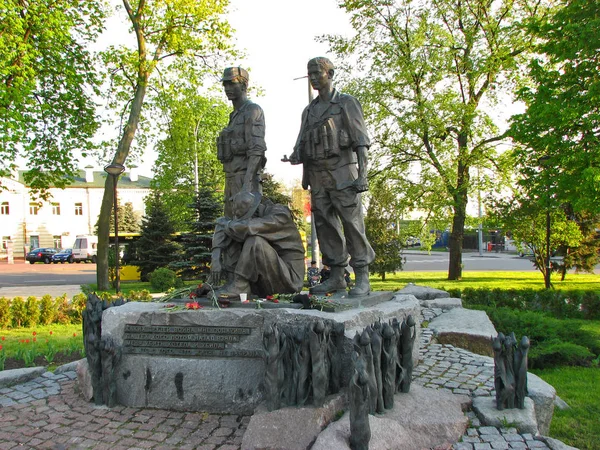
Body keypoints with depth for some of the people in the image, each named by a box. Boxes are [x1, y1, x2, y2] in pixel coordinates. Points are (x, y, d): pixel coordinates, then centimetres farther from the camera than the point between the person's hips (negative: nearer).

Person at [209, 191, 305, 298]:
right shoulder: (249, 215, 3)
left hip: (288, 277, -7)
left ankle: (239, 286, -19)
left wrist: (228, 224, -12)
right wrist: (216, 260, -19)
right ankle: (234, 280, -14)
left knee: (255, 240, -28)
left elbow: (249, 228, -32)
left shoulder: (280, 214, -17)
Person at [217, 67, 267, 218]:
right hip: (233, 179, 10)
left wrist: (247, 183, -28)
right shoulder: (236, 116, 24)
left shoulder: (253, 110, -7)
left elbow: (257, 149, -19)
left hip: (246, 179, -10)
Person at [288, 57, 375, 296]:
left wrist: (362, 175, -14)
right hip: (317, 178, 6)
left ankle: (362, 278, -2)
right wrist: (295, 157, 0)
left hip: (342, 175, -6)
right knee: (325, 227, 4)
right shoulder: (309, 110, 20)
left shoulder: (347, 103, 2)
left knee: (352, 225, -7)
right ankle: (336, 277, 11)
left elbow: (360, 142, -5)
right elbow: (302, 144, 21)